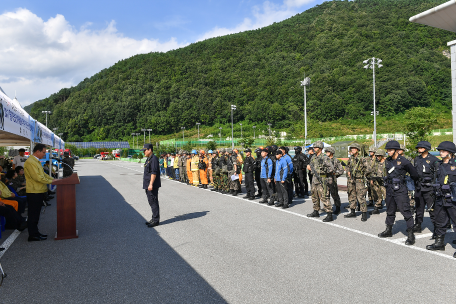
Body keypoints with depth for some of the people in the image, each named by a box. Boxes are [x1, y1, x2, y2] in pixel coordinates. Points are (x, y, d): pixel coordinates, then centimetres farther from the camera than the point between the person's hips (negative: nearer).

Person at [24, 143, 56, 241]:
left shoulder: (36, 161, 16)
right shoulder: (30, 162, -18)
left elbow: (43, 174, 21)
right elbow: (38, 177, -23)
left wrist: (53, 179, 10)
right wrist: (51, 181, -14)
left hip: (39, 191, 10)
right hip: (34, 192, -10)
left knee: (36, 214, 17)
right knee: (33, 214, -2)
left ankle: (35, 232, 27)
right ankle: (33, 235, 6)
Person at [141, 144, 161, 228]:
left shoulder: (154, 159, -16)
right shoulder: (148, 159, 17)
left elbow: (154, 173, -22)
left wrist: (151, 184, -24)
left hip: (152, 185, -10)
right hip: (148, 185, 10)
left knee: (153, 202, -6)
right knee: (151, 202, 15)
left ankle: (156, 220, 1)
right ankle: (154, 219, 23)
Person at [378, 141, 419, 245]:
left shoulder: (403, 161, -12)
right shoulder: (387, 161, 7)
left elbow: (414, 175, -2)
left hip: (400, 190, -7)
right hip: (390, 189, 7)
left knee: (406, 211, -7)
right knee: (390, 211, 17)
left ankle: (411, 235, 0)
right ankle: (389, 231, 30)